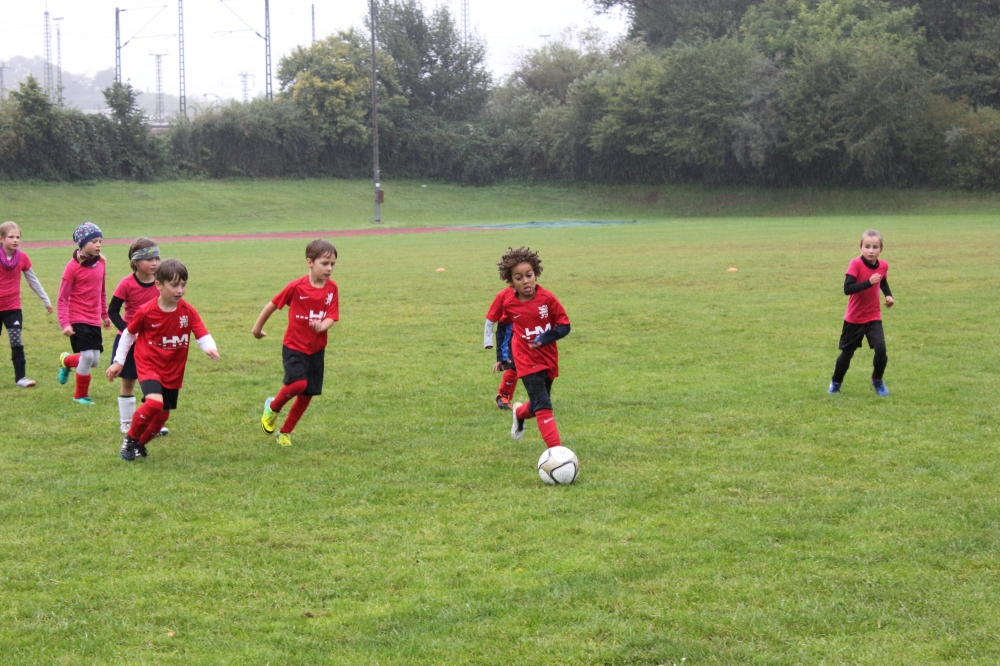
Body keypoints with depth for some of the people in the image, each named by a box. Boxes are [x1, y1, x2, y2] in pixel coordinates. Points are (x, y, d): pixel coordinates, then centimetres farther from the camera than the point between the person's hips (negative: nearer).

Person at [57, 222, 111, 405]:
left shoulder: (100, 263, 4)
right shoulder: (73, 267, -13)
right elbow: (63, 298, -11)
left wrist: (105, 315, 22)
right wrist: (65, 324, -18)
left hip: (94, 320, 6)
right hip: (78, 320, -6)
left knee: (94, 360, 6)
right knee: (88, 356, -14)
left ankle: (66, 361, 40)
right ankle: (80, 395, 9)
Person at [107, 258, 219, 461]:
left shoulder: (188, 311, -8)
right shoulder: (146, 312, -14)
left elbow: (202, 335, -15)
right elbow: (129, 334, 1)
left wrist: (210, 348, -38)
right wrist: (118, 362, 6)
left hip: (173, 370, 4)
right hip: (149, 365, -4)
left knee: (162, 414, 11)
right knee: (154, 402, -27)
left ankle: (140, 444, 37)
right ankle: (130, 440, -5)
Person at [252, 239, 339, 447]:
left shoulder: (332, 288, -4)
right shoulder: (296, 287, -15)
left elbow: (332, 317, -8)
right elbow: (273, 304, -2)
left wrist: (322, 326, -31)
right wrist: (257, 328, 8)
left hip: (316, 349, 4)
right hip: (294, 346, -4)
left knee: (308, 394, 7)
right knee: (298, 383, -25)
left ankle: (285, 432, 27)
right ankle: (273, 407, 6)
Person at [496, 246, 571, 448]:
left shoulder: (548, 299, -12)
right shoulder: (510, 304, -6)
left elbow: (564, 326, -7)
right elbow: (506, 326, 13)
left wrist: (545, 338, -22)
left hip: (548, 360, 2)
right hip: (528, 362, -2)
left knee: (539, 405, 18)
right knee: (543, 407, -16)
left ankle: (519, 413, 52)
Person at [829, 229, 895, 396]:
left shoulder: (883, 266, -4)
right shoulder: (856, 264, -20)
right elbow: (847, 289, -30)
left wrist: (888, 295, 2)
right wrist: (869, 282, -39)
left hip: (873, 317, 3)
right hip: (854, 318, -3)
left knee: (880, 348, -15)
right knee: (847, 353, 9)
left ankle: (877, 381, 10)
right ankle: (836, 383, 34)